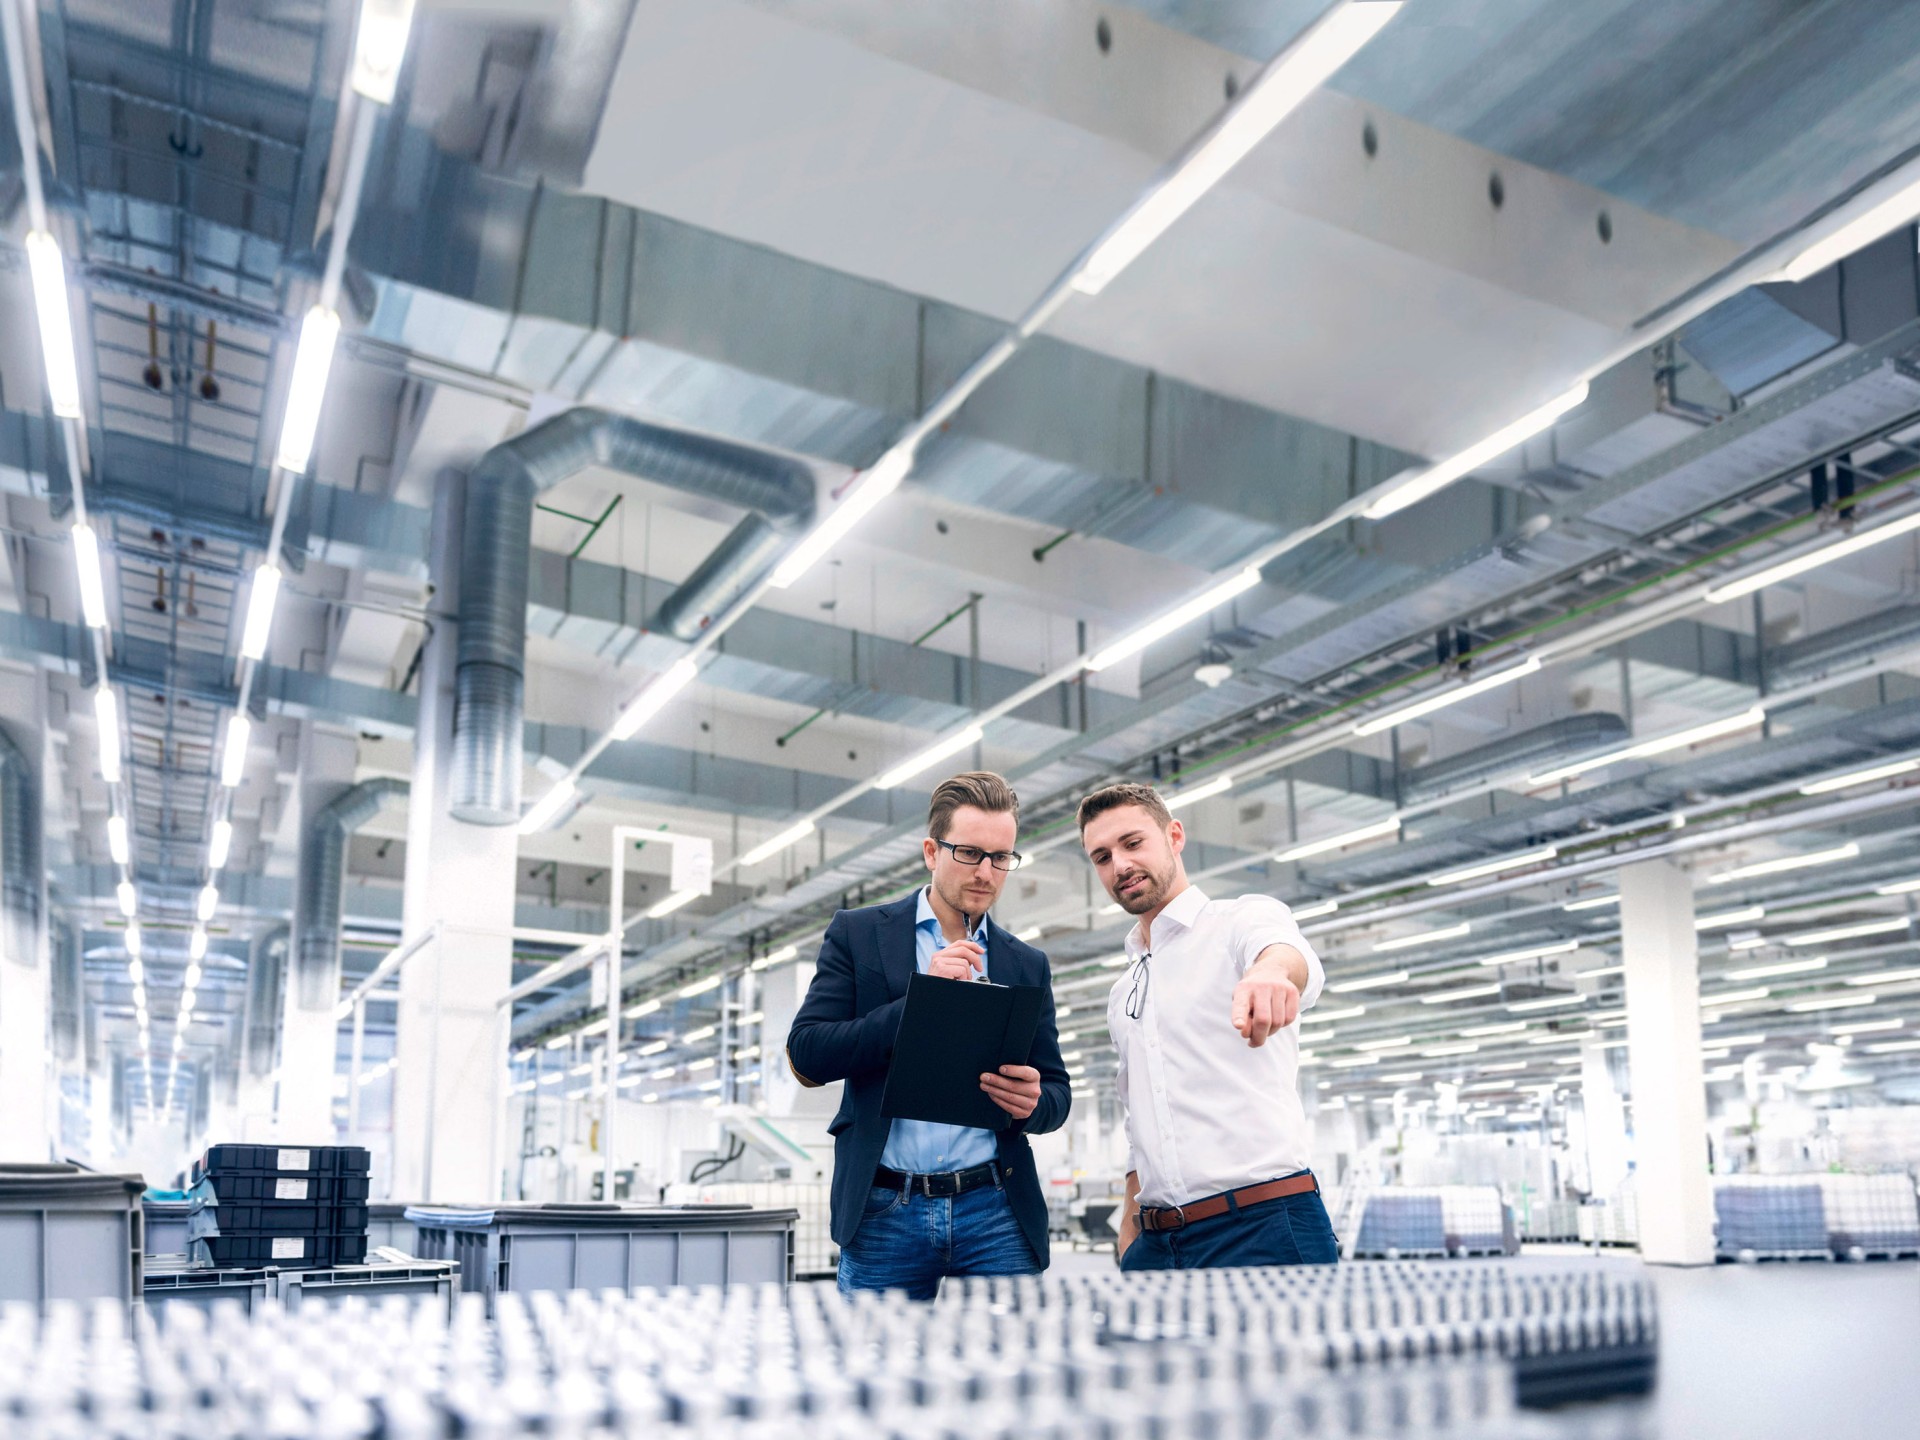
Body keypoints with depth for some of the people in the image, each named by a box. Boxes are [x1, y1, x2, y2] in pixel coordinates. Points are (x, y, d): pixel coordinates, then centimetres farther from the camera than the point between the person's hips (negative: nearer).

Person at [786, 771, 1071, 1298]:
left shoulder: (1027, 966, 12)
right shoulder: (858, 934, 5)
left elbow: (1057, 1092, 15)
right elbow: (807, 1055, -4)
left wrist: (1033, 1102, -11)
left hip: (995, 1215, 2)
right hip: (884, 1215, -2)